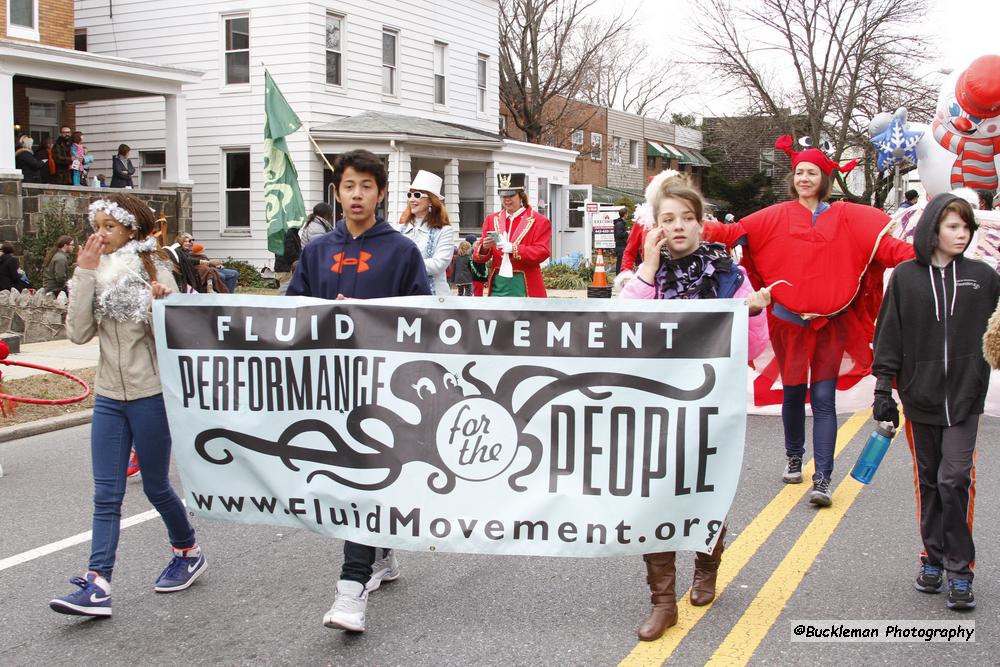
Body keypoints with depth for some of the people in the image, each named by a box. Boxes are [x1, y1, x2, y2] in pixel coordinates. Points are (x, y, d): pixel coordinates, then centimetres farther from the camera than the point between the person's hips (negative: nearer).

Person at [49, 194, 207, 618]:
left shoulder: (155, 270, -7)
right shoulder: (96, 274, 5)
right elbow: (78, 333, -8)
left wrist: (158, 303, -28)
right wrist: (85, 273, -11)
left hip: (150, 395, -4)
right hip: (108, 396, 4)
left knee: (155, 486, 8)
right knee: (106, 494, 0)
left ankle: (188, 552, 31)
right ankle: (97, 585, -1)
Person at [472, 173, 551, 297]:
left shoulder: (539, 221, 2)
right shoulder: (492, 219, 13)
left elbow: (543, 252, -10)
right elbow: (478, 256, 10)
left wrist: (512, 248, -22)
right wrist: (484, 247, -15)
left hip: (524, 287, -3)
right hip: (498, 285, 3)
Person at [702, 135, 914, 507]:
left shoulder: (845, 217, 3)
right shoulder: (778, 216, 4)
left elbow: (883, 241, -7)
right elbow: (738, 232, -4)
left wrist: (916, 257, -22)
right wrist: (703, 229, -18)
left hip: (830, 324, -1)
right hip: (788, 322, 1)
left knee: (823, 399, -4)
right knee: (792, 394, 13)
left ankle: (822, 480, -4)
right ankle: (793, 459, 34)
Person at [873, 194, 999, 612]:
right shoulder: (905, 277, 0)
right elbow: (889, 335, 3)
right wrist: (883, 388, -1)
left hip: (964, 397, -1)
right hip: (919, 397, 1)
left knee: (956, 479, -8)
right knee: (928, 481, 11)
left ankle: (960, 570, 3)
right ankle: (933, 559, 24)